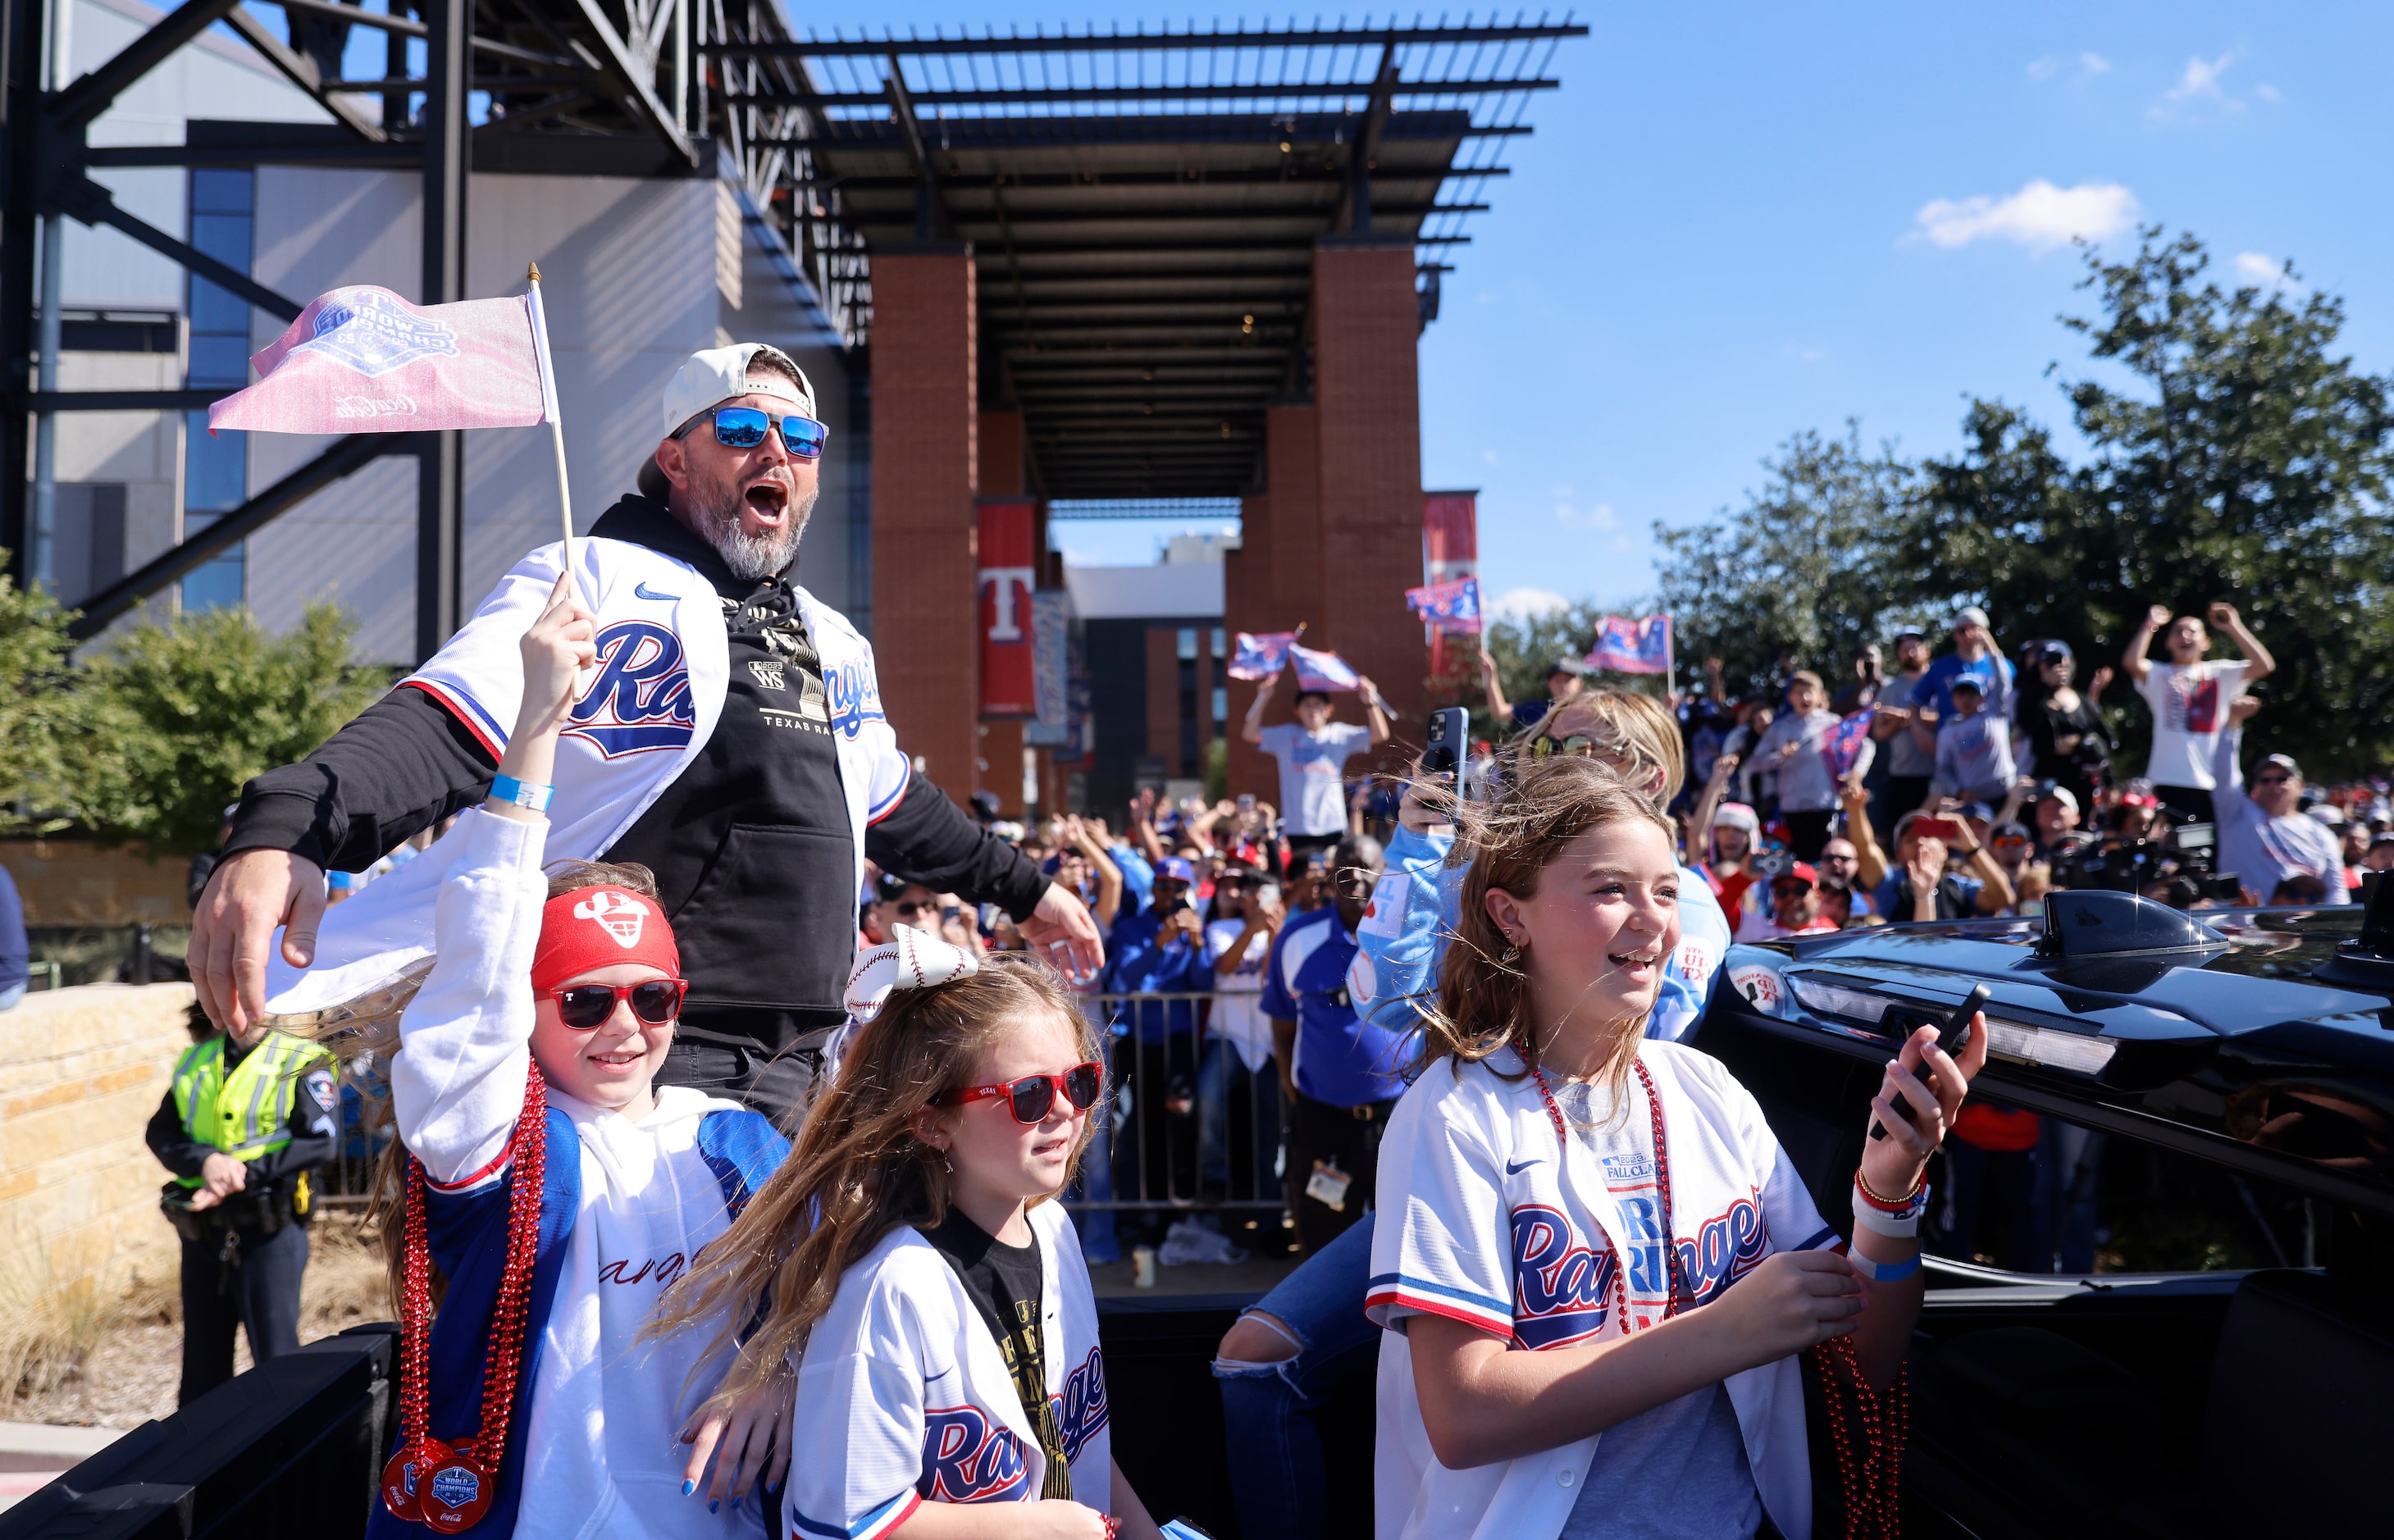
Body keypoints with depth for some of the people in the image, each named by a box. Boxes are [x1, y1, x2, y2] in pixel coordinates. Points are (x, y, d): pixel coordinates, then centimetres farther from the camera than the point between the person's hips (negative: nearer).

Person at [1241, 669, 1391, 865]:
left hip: (1333, 828, 0)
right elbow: (1249, 734, -2)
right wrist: (1263, 699, -11)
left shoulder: (1340, 734, 8)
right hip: (1296, 829, 0)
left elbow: (1380, 736, 0)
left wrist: (1370, 703, -14)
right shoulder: (1286, 735, 8)